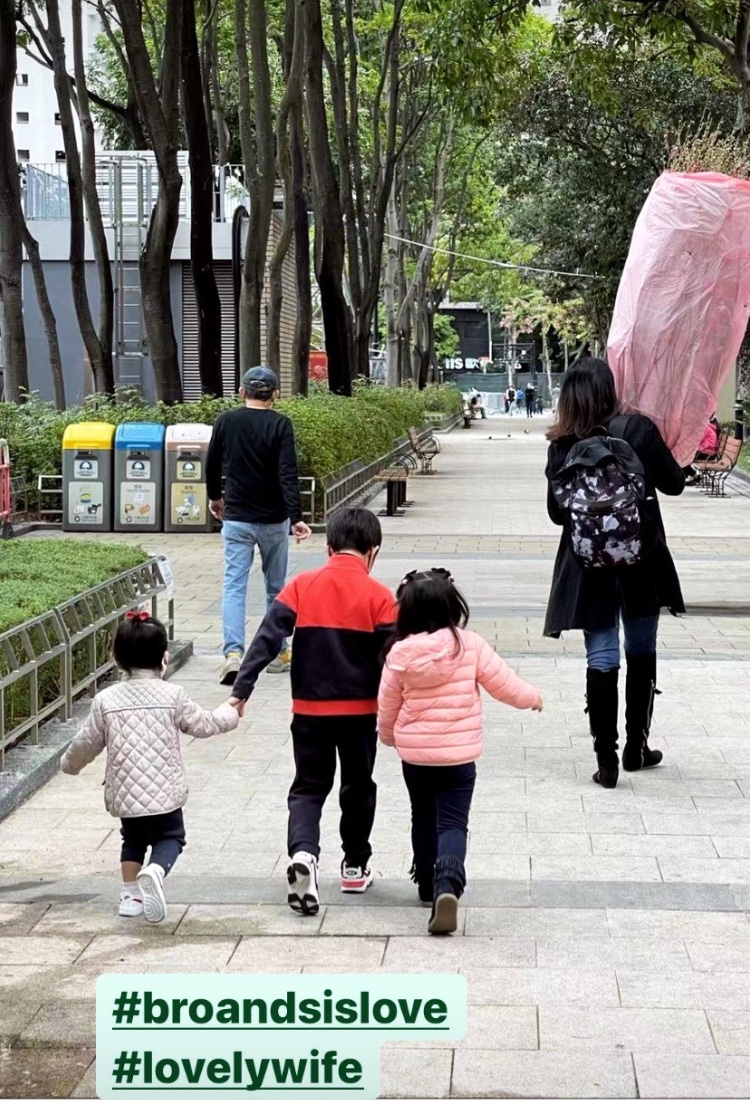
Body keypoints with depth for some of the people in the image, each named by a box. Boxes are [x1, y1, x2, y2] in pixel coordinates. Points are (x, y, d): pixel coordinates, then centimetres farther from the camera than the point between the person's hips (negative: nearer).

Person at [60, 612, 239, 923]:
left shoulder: (106, 700, -2)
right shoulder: (172, 695, -5)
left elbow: (87, 742, 6)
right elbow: (204, 724, 5)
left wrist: (70, 763, 28)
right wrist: (230, 713, 26)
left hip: (124, 791, 2)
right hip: (165, 790, -2)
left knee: (133, 839, 26)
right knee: (169, 836, 12)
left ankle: (130, 894, 17)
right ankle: (156, 870, -20)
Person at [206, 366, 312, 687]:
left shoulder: (225, 422, 0)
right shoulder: (280, 425, -9)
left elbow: (212, 466, 10)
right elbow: (288, 475, -17)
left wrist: (215, 498, 27)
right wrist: (296, 517, -20)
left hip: (236, 519, 1)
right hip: (273, 520, -1)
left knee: (234, 586, -1)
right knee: (276, 587, 13)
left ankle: (233, 653, -17)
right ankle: (277, 653, 21)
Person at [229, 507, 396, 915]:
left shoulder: (301, 586, -3)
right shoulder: (378, 596, -7)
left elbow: (267, 639, -8)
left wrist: (241, 690, -7)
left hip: (309, 710, 1)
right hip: (360, 710, -1)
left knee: (308, 787, 9)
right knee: (357, 787, 17)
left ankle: (303, 852, -16)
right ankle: (355, 867, 27)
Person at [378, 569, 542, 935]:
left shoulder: (400, 654, -6)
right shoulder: (470, 645, -11)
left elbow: (387, 708, 4)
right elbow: (504, 684, -3)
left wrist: (389, 737, 26)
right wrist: (532, 698, 18)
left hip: (414, 753, 2)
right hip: (459, 754, -2)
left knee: (424, 818, 21)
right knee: (452, 823, -1)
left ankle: (428, 883, 32)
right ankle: (448, 882, -25)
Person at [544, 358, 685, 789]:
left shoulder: (561, 446, -7)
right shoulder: (639, 429, -11)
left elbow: (558, 512, -1)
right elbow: (674, 484, -1)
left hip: (589, 565, 1)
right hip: (641, 561, 0)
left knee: (601, 660, 6)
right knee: (641, 653, 15)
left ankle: (607, 759, 4)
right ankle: (636, 748, 25)